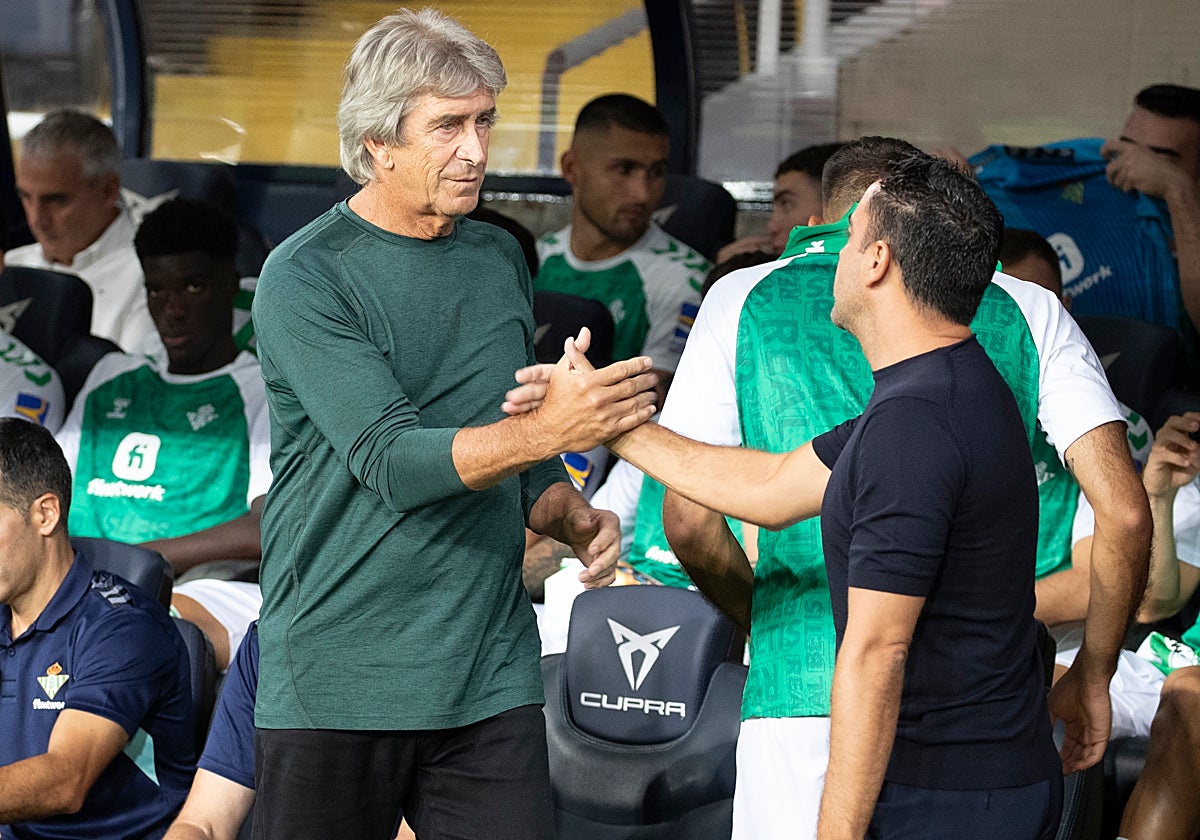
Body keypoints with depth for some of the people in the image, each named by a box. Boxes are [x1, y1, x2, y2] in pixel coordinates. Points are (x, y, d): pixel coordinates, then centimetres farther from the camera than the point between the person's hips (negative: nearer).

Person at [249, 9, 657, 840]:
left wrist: (574, 518, 1)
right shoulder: (305, 279, -7)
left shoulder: (500, 258, 12)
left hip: (490, 678, 4)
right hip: (337, 685, -4)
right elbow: (390, 460, -18)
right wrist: (549, 429, -30)